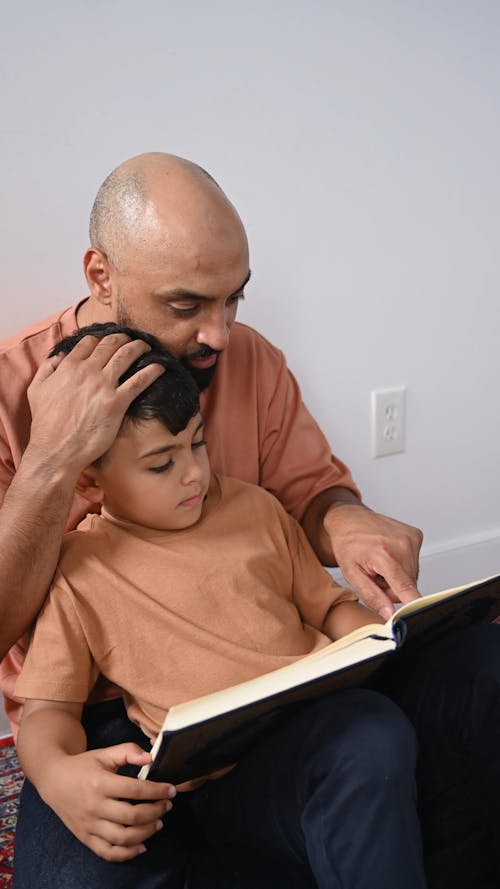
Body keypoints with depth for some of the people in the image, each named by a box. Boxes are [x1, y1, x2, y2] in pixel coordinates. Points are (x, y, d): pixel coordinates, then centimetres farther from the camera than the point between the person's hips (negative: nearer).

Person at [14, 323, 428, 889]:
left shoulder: (254, 508, 17)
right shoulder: (75, 571, 5)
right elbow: (49, 707, 5)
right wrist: (56, 772, -18)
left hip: (319, 720, 3)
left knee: (374, 730, -32)